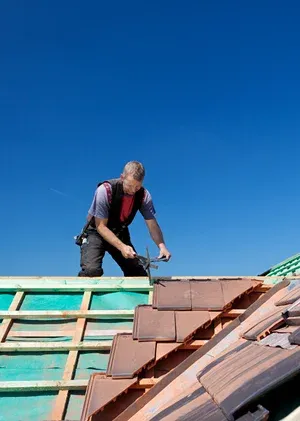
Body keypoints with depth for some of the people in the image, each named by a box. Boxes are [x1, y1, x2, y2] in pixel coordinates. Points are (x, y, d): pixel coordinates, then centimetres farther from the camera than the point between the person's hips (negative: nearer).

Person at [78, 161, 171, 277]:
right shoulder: (105, 190, -28)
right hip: (96, 233, -4)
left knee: (139, 274, -3)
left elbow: (152, 224, -13)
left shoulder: (144, 195, -16)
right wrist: (121, 247, -37)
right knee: (92, 270, -28)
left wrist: (161, 245, -32)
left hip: (120, 234, 4)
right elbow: (101, 226, -25)